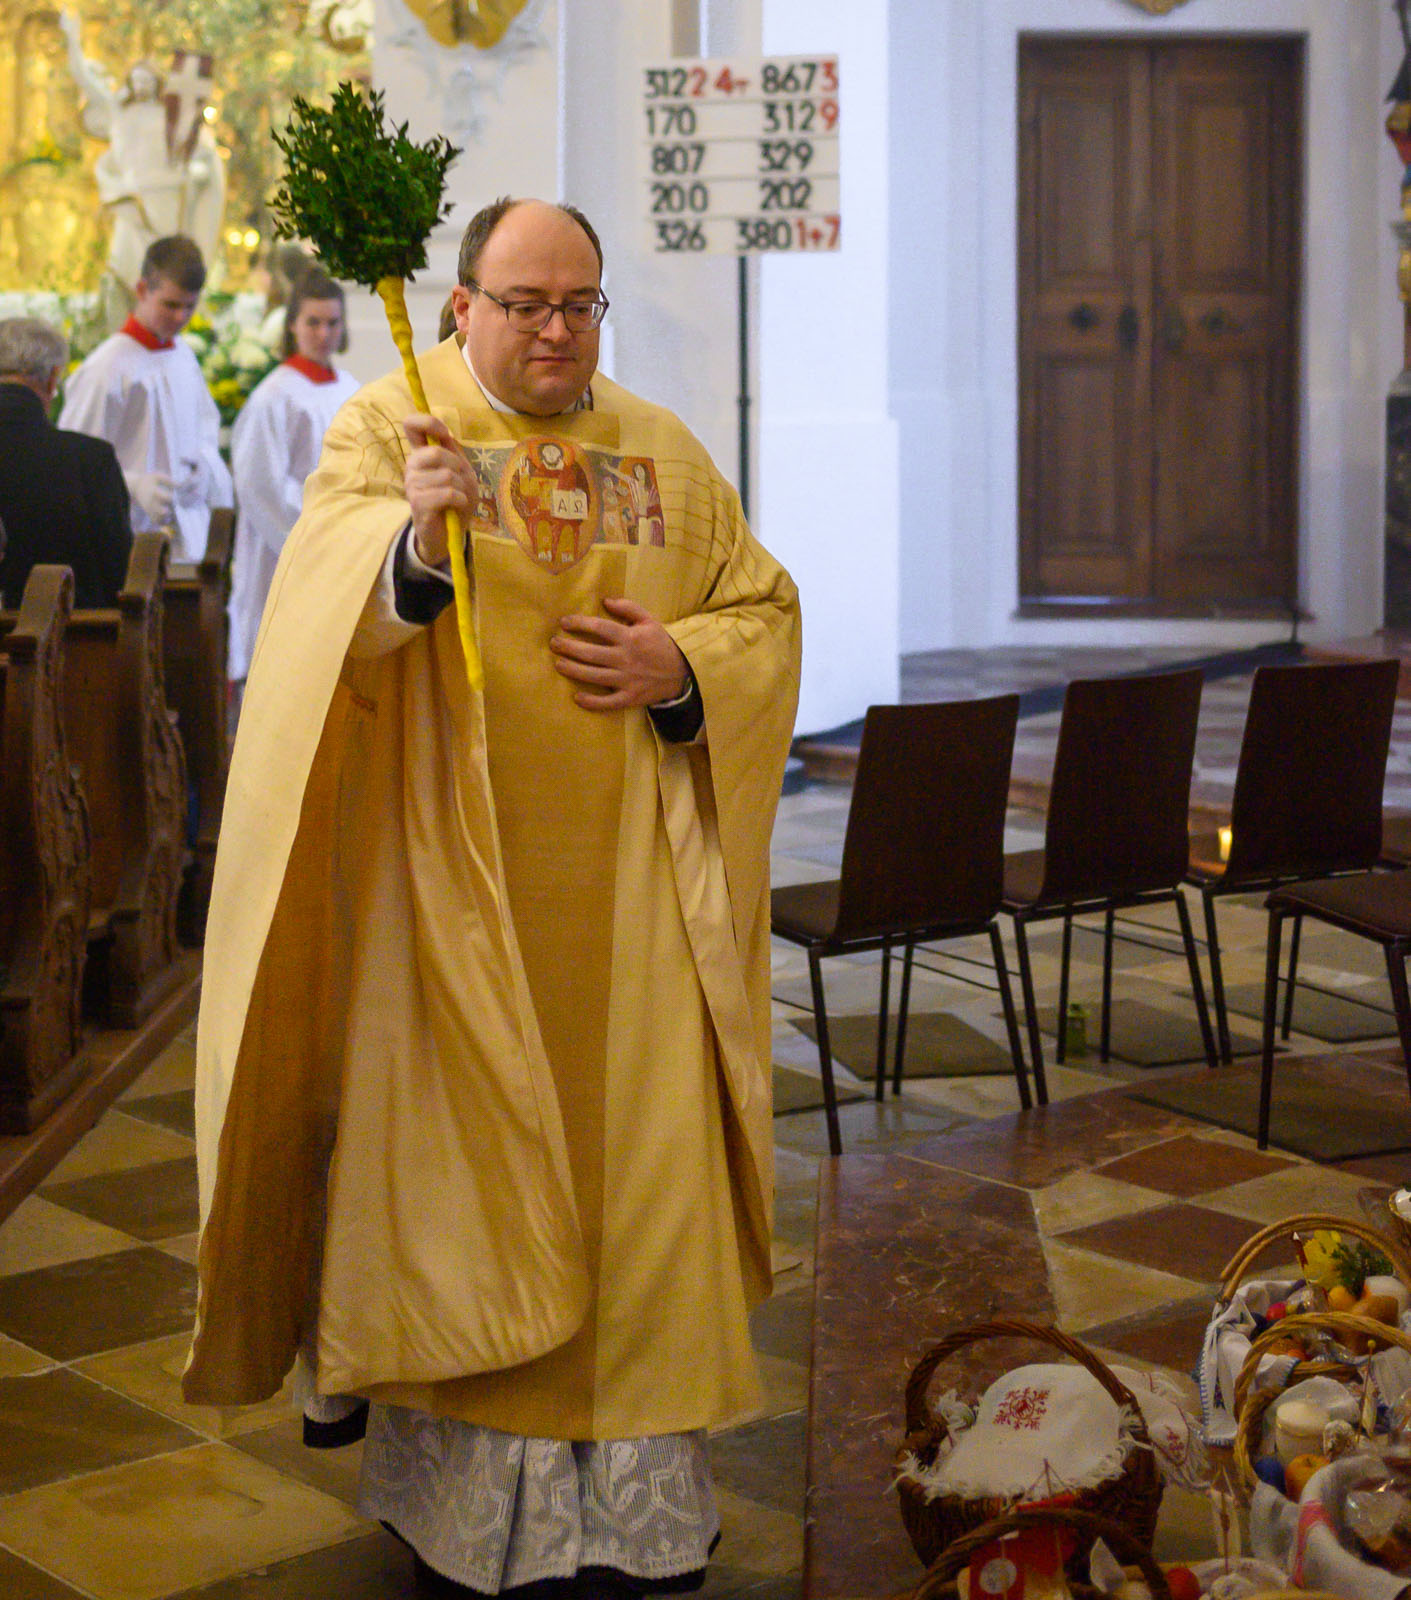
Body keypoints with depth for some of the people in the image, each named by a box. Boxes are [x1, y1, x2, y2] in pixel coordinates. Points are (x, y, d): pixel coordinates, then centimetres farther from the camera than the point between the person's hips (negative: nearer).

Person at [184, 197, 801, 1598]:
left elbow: (766, 610, 15)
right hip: (451, 885, -3)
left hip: (623, 896, 3)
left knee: (632, 1171, 5)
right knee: (454, 1157, 1)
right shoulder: (386, 428, 0)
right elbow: (329, 609, -17)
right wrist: (418, 536, -38)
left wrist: (680, 666, -6)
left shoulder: (664, 453, 12)